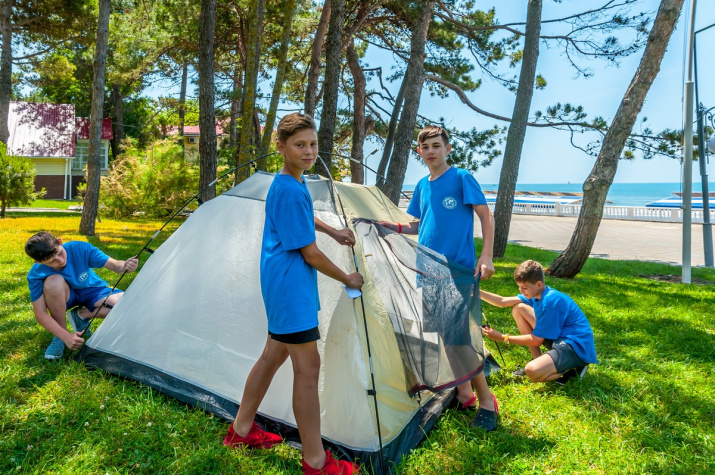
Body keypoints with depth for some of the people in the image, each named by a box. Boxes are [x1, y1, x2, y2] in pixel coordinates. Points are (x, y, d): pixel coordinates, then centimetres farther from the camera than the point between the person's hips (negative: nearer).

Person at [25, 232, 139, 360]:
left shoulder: (80, 249, -29)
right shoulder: (36, 275, -27)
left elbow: (114, 265, -24)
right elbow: (40, 314, -27)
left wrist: (125, 266, -49)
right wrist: (66, 337, -40)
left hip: (92, 291, 1)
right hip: (64, 297, -1)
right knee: (54, 281, -38)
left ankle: (81, 315, -2)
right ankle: (60, 338, -17)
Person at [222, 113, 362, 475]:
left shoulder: (292, 182, 10)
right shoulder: (291, 190, -20)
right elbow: (310, 254, -18)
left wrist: (333, 232, 25)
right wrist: (348, 280, -5)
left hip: (282, 283, 10)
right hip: (291, 284, -10)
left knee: (274, 354, 19)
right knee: (307, 366, -4)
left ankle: (241, 430, 36)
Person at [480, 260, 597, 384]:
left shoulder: (550, 301, -23)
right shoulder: (537, 293, 3)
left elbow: (536, 340, -18)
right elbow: (503, 301, 2)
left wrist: (503, 338, -14)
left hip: (577, 347, -10)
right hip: (558, 338, 10)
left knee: (533, 372, -34)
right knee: (519, 308, 4)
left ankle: (573, 368, -5)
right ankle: (538, 360, 8)